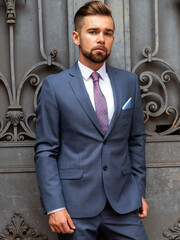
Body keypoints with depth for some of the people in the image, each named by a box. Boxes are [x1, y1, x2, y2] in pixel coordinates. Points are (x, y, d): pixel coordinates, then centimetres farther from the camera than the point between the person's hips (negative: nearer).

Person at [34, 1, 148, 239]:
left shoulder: (129, 82, 8)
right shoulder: (54, 85, -2)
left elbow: (136, 140, 12)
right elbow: (45, 150, -4)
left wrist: (139, 191, 8)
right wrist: (54, 206, -10)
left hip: (123, 202, 3)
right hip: (76, 207, -3)